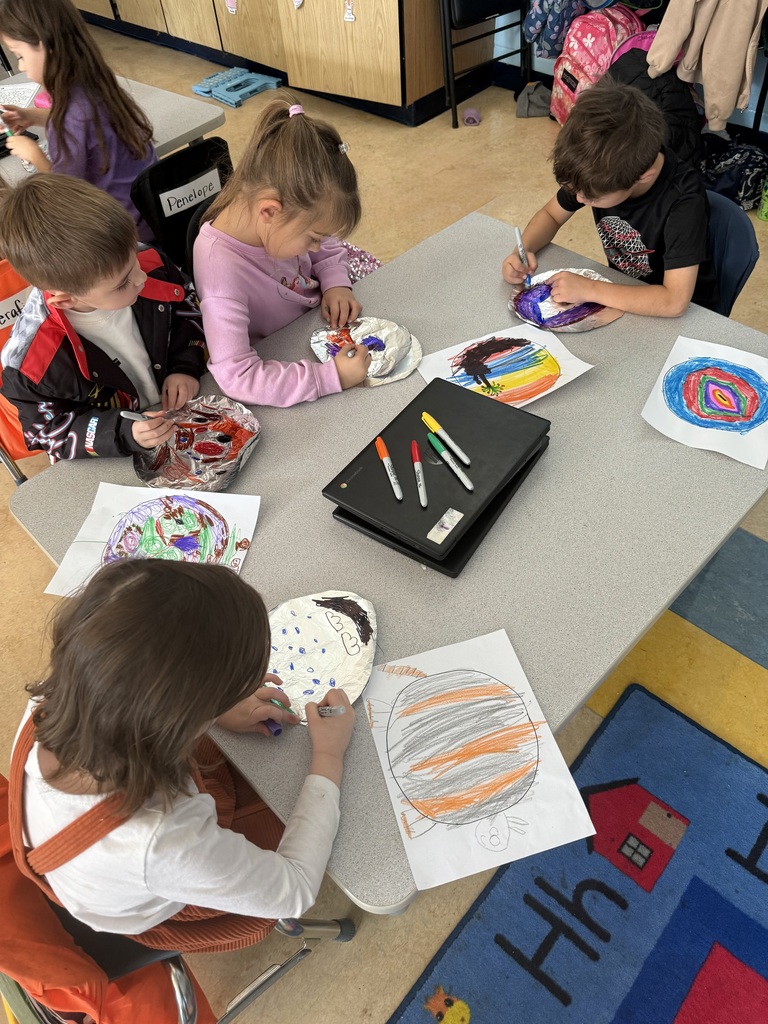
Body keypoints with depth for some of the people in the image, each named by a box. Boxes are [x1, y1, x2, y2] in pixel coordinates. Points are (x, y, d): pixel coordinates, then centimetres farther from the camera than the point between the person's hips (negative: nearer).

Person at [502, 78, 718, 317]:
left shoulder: (683, 199, -32)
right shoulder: (600, 169, -16)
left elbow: (674, 301, -36)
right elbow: (550, 214, 1)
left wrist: (589, 290, -34)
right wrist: (523, 251, -18)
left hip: (684, 314, -2)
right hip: (621, 294, 3)